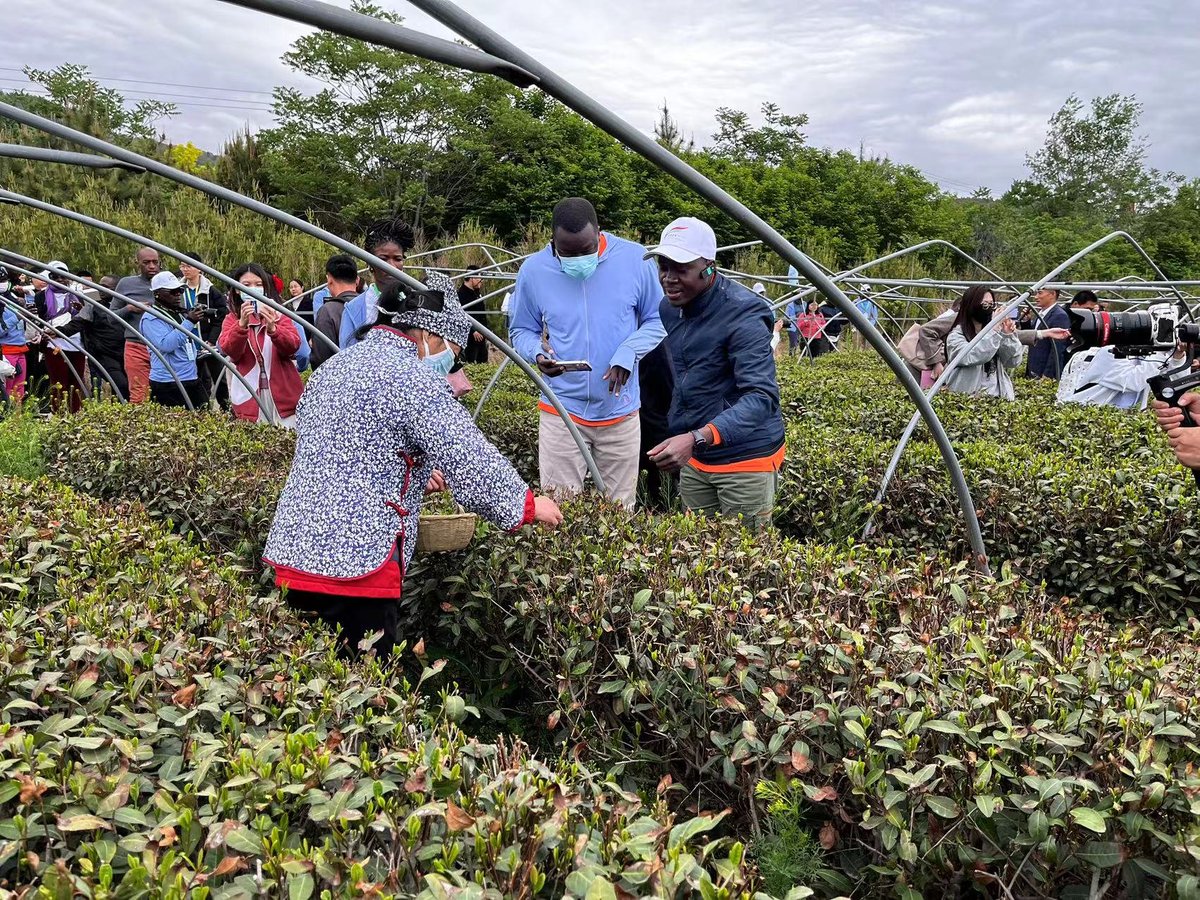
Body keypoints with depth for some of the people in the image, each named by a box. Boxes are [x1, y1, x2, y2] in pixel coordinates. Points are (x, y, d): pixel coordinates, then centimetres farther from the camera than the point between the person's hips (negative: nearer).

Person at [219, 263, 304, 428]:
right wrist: (242, 324, -24)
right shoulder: (232, 319, 9)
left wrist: (272, 329, -24)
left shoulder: (279, 314, 9)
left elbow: (293, 346, -7)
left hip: (283, 395, 0)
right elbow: (229, 351, -8)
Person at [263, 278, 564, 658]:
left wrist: (415, 475, 23)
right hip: (353, 562, -9)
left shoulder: (335, 366, 17)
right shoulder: (410, 376, -11)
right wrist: (526, 505, 1)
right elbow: (470, 461, -12)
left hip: (294, 551, 9)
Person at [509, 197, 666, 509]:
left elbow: (657, 320, 4)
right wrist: (537, 353, -15)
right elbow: (520, 330, 8)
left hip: (620, 413, 1)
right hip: (561, 412, 0)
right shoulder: (533, 270, -3)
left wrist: (628, 353, -15)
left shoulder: (635, 259, -6)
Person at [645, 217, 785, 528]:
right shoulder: (669, 308, 4)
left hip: (745, 459, -7)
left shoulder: (742, 316, -22)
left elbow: (762, 396, -33)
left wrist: (697, 439, -45)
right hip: (693, 457, 7)